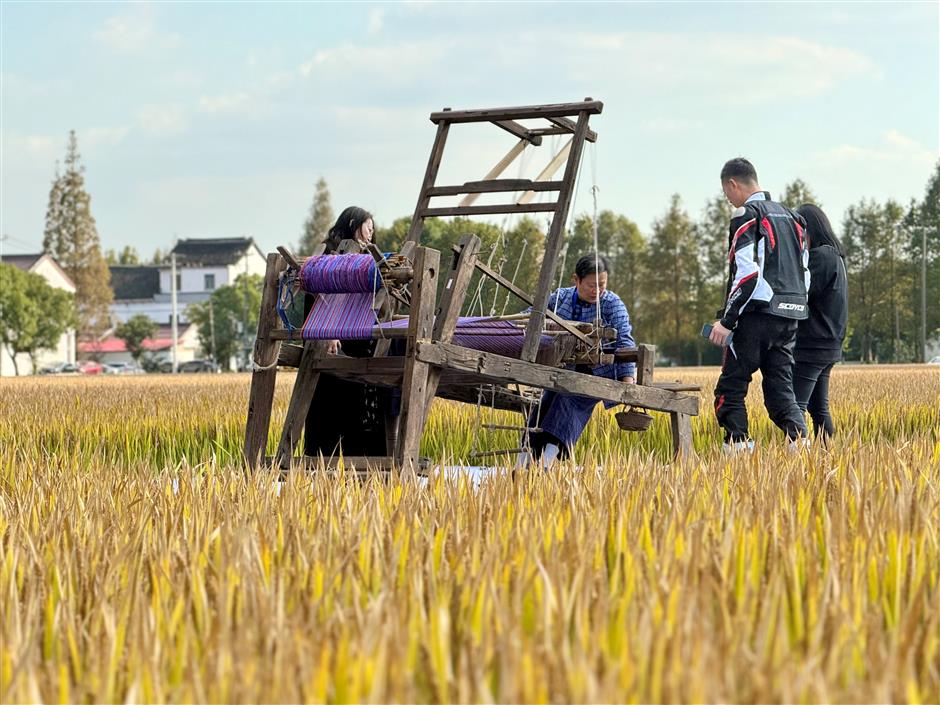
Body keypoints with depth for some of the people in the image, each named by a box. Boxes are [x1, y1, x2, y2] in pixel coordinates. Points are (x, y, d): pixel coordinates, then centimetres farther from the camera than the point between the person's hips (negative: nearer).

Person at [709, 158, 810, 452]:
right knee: (780, 388, 8)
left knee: (730, 388, -1)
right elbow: (805, 274, 20)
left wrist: (727, 320, -14)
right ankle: (800, 442, -10)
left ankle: (738, 445, -11)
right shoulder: (789, 217, 21)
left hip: (758, 315, -8)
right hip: (789, 318, 8)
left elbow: (747, 272, -15)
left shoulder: (747, 215, -5)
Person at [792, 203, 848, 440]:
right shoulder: (835, 257, 17)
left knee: (795, 407, -14)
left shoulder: (821, 257, -13)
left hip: (811, 347, -10)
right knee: (818, 408, 13)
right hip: (828, 347, 10)